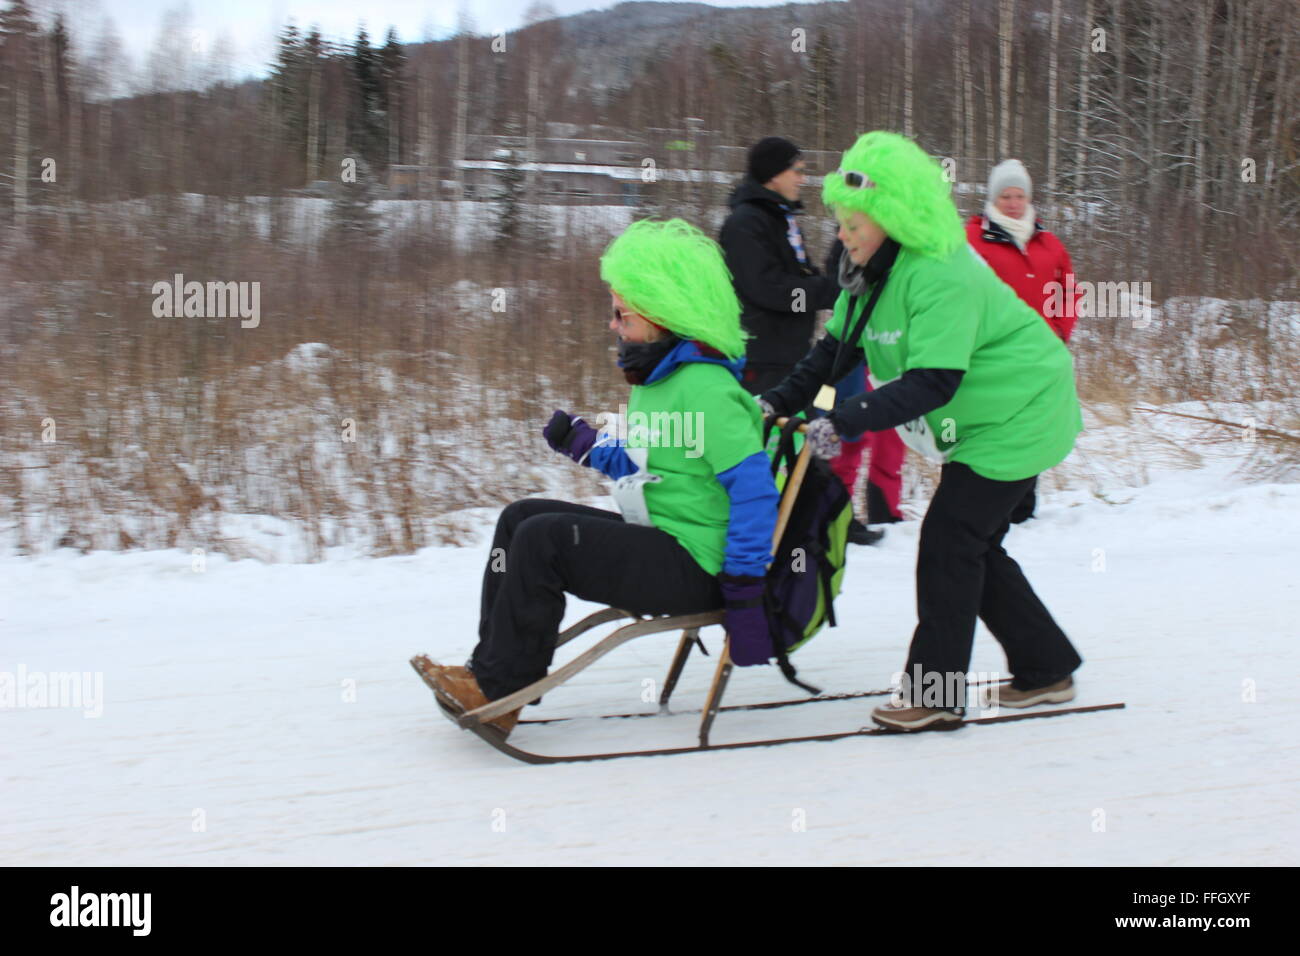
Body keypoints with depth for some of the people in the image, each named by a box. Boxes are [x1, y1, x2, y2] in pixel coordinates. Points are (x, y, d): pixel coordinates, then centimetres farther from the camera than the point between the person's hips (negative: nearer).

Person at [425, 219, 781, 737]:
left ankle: (499, 691, -8)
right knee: (521, 516, 6)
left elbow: (752, 487, -22)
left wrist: (743, 591, -22)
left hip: (693, 568, -10)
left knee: (541, 539, -19)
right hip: (658, 543, 10)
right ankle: (491, 666, 3)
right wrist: (586, 446, 23)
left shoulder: (705, 387, -18)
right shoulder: (654, 379, 14)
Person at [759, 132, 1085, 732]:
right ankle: (1046, 669, 26)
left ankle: (934, 694, -5)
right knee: (975, 545, 13)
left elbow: (932, 383, -35)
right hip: (983, 422, 10)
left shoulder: (941, 277, -28)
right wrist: (781, 400, -8)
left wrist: (844, 423, -40)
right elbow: (836, 348, 6)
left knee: (948, 541, -12)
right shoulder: (874, 272, 2)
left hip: (1017, 421, -10)